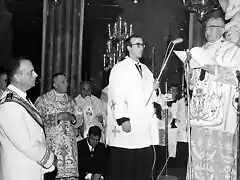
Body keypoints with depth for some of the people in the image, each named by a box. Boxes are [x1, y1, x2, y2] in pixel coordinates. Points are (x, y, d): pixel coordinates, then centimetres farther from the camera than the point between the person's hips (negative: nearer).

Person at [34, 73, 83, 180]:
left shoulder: (70, 101, 17)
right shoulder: (43, 100, 2)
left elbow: (80, 120, 14)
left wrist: (71, 118, -6)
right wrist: (58, 117, -13)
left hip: (70, 146, 4)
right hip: (51, 145, -4)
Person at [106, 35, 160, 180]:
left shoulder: (145, 70, 21)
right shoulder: (120, 69, 0)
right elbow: (117, 96, -10)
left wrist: (154, 88, 4)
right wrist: (123, 119, -20)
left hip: (145, 129, 6)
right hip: (126, 126, -6)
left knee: (144, 166, 4)